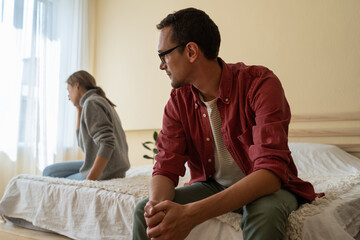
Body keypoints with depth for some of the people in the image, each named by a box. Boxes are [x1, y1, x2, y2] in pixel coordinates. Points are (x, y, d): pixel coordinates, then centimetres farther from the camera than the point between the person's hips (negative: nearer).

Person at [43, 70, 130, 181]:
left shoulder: (91, 103, -13)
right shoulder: (101, 101, 16)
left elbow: (107, 144, -25)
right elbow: (82, 142, 20)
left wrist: (89, 180, -27)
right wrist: (79, 109, 15)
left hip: (104, 174, -9)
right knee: (49, 172, 15)